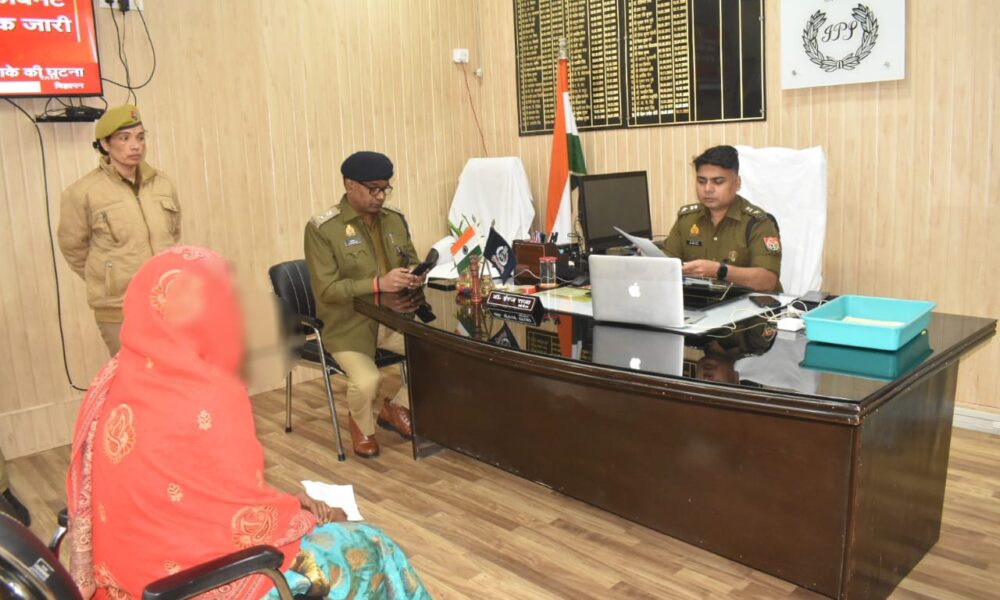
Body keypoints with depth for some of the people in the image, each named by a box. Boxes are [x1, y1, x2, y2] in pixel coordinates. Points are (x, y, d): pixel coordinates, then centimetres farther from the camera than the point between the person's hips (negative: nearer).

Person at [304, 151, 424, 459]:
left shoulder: (395, 219, 4)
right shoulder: (321, 228, -13)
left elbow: (411, 261, 15)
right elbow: (326, 289, -19)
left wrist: (414, 274, -11)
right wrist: (378, 284, -31)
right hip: (348, 325, -5)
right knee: (367, 380, -30)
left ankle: (397, 407, 14)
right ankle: (362, 424, 9)